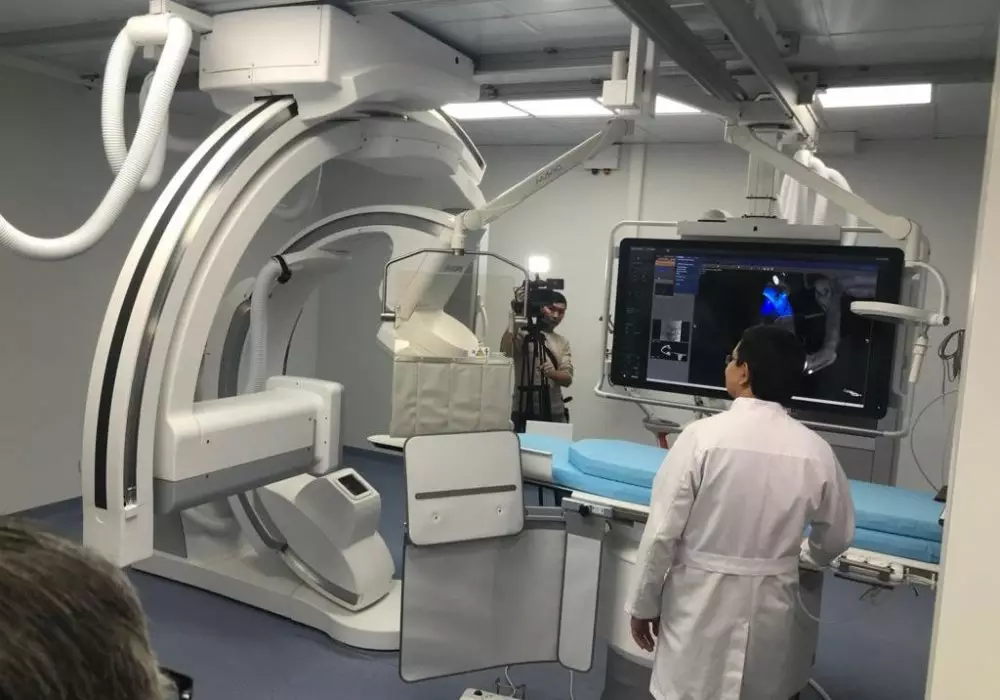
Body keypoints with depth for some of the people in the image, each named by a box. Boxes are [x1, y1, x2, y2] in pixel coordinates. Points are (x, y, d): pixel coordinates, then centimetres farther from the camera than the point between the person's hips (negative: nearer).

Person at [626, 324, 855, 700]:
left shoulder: (703, 436, -17)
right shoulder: (816, 451, -7)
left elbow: (663, 530, -14)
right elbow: (836, 539, 7)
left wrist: (644, 602, 0)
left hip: (702, 604, -3)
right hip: (771, 608, 3)